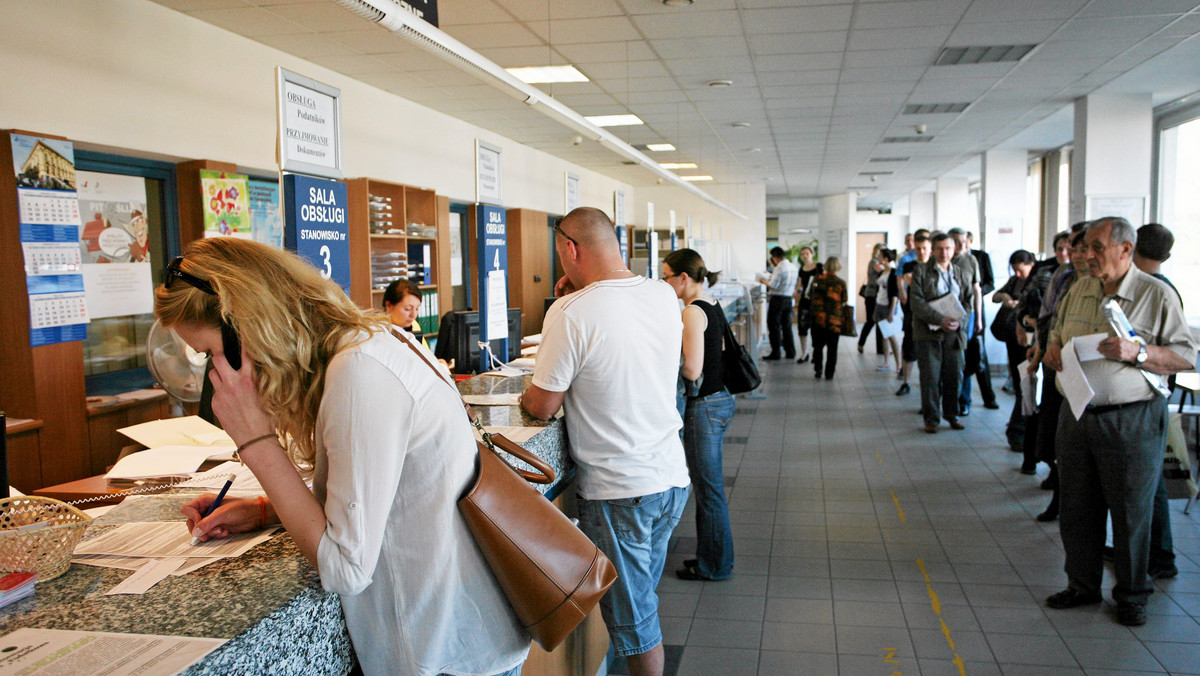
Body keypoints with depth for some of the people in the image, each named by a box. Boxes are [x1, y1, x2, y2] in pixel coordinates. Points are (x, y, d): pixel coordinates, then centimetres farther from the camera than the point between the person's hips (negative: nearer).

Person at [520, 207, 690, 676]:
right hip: (673, 478, 7)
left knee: (632, 618, 12)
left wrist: (526, 396, 9)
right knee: (645, 595, 25)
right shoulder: (664, 296, 0)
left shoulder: (572, 313, -21)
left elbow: (542, 407, -14)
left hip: (619, 492, -7)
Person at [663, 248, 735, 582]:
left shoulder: (692, 313, -19)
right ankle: (711, 556, 31)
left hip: (704, 406, -10)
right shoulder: (713, 307, 10)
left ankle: (715, 565, 17)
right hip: (721, 399, 10)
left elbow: (692, 370, -24)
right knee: (710, 485, 19)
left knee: (708, 489, 3)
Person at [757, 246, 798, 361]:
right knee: (787, 326, 14)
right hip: (788, 299, 8)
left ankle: (775, 353, 1)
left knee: (774, 326, 0)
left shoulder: (779, 268, -16)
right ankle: (790, 352, 18)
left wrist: (764, 281, -2)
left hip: (777, 299, -8)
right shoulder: (793, 267, 9)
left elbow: (773, 285, -21)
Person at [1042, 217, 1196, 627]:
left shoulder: (1157, 295, -5)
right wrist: (1054, 354, 0)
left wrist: (1137, 352, -21)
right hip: (1076, 414, 5)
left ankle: (1131, 595, 23)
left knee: (1131, 512, 6)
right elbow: (1055, 342, 22)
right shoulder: (1078, 291, 11)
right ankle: (1082, 585, 27)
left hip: (1132, 421, -5)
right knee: (1076, 508, 12)